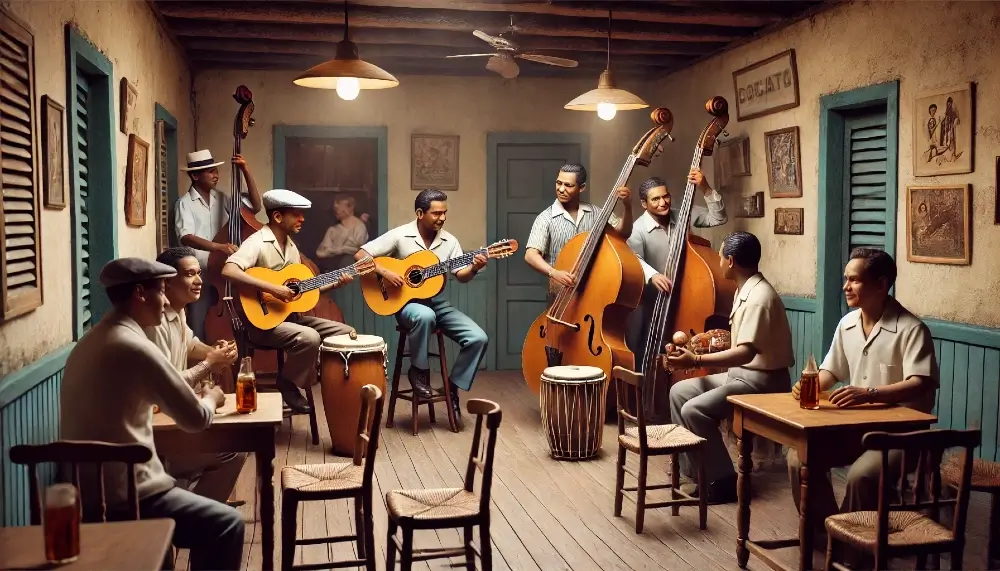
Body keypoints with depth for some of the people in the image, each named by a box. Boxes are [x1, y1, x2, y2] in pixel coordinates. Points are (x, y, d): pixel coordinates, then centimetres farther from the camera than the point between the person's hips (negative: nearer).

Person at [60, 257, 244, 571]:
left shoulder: (89, 342, 11)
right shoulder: (134, 347, -18)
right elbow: (196, 419, -13)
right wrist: (211, 399, 9)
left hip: (88, 492, 10)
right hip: (120, 499, -10)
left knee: (205, 515, 26)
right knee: (226, 523, 0)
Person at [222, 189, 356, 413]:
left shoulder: (291, 245, 13)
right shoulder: (257, 243, -14)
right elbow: (228, 271, -32)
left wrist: (334, 284, 5)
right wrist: (272, 288, -33)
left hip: (291, 315, 8)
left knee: (346, 333, -1)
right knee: (309, 337, -33)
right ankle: (287, 385, -9)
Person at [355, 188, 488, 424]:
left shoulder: (449, 241, 3)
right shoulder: (400, 236, -9)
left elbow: (461, 276, 0)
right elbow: (360, 255, -10)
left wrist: (474, 268, -21)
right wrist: (384, 272, -24)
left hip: (438, 303, 5)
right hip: (407, 302, -4)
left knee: (478, 338, -15)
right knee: (425, 316, -42)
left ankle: (453, 387, 4)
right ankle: (418, 370, -15)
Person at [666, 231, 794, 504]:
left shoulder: (759, 297, -23)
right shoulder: (745, 290, 9)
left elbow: (746, 352, -31)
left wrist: (697, 360, -34)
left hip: (762, 381, -10)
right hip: (741, 373, 10)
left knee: (694, 410, -21)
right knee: (679, 391, 6)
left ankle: (723, 480, -9)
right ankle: (692, 467, 10)